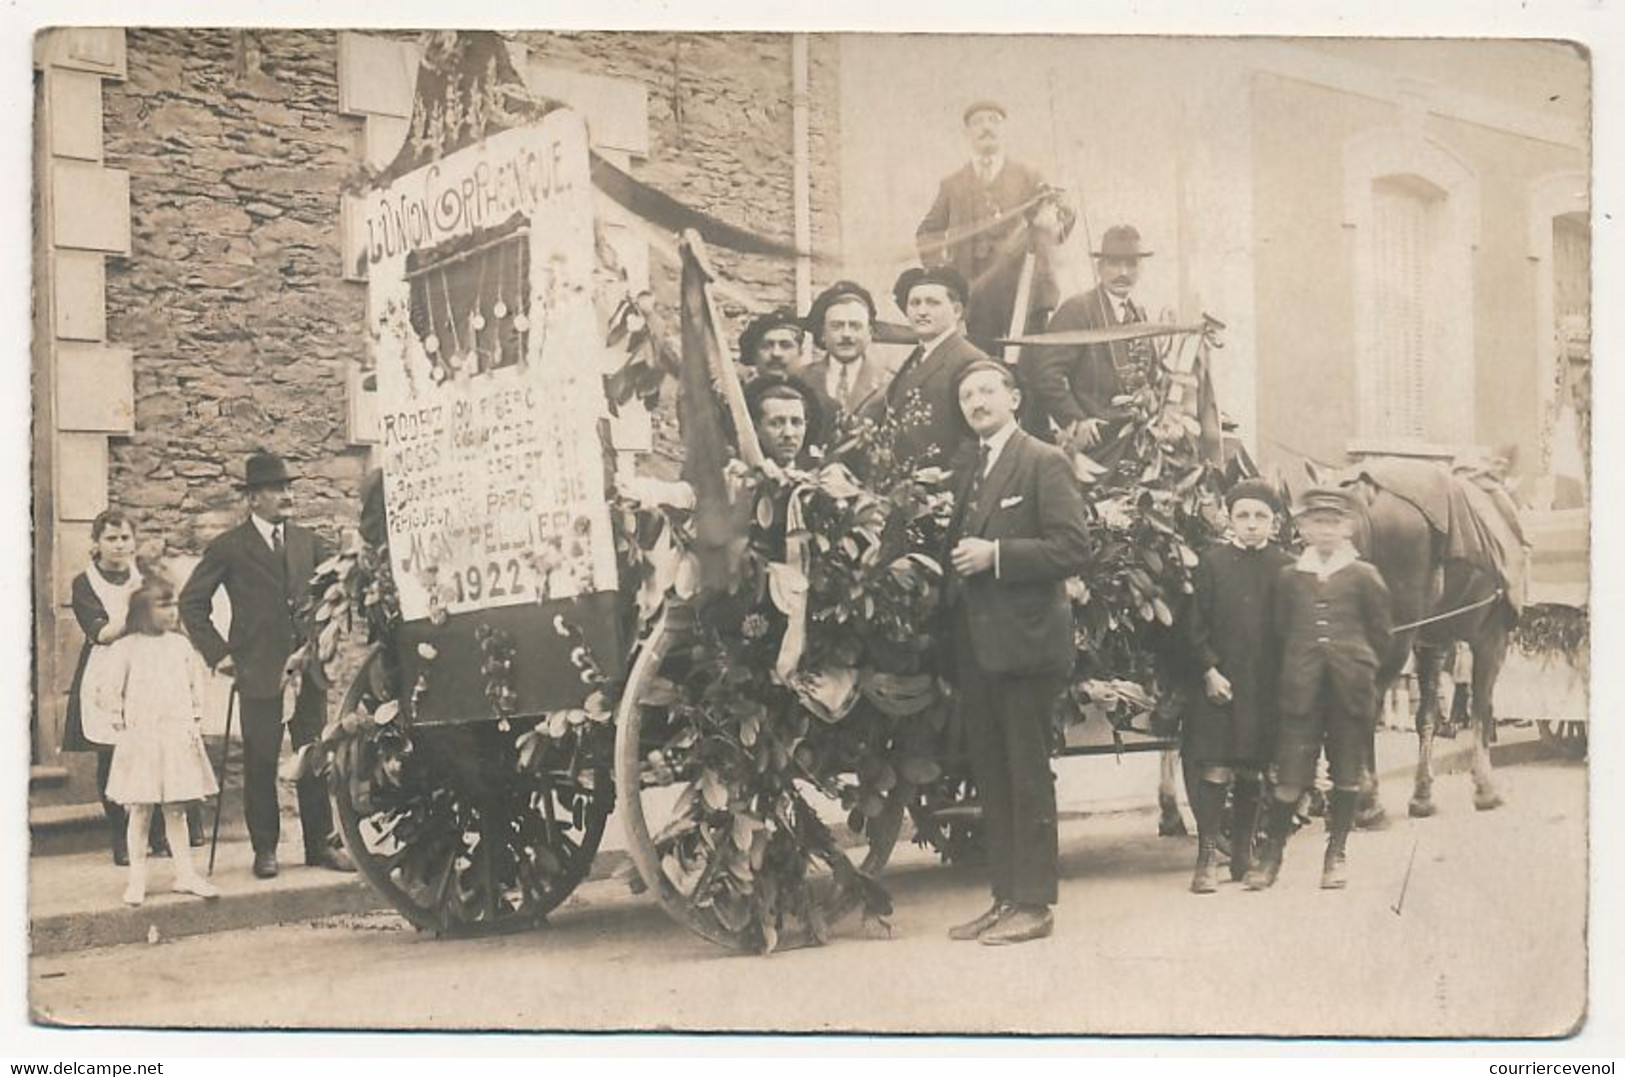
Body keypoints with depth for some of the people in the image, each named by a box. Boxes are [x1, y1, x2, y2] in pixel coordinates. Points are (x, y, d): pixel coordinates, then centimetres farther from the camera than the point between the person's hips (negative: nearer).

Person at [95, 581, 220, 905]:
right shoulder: (126, 648, -6)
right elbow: (104, 686, -5)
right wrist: (120, 720, -4)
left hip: (178, 737, 3)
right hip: (141, 737, -3)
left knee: (176, 810, 9)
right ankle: (137, 880, 9)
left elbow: (196, 683, 15)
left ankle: (186, 874, 15)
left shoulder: (180, 644, 7)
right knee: (140, 811, 2)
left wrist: (196, 721, 9)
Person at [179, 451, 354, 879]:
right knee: (260, 763, 1)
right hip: (259, 672, -3)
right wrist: (218, 653, -4)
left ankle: (320, 844, 14)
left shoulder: (308, 542, 11)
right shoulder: (229, 548, -1)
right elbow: (191, 602, 1)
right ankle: (264, 849, 12)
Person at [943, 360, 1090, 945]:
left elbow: (1073, 548, -14)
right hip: (975, 643, 8)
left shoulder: (1045, 462, -6)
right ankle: (1005, 897, 18)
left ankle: (1034, 903, 3)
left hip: (1024, 639, -8)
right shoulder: (965, 468, 17)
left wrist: (995, 555, -18)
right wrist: (960, 560, 6)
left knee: (1028, 776, -3)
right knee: (991, 777, 11)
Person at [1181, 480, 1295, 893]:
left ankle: (1243, 853, 21)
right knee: (1215, 772, -7)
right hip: (1219, 683, -2)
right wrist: (1209, 671, -9)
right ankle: (1206, 859, -2)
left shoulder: (1285, 567, 4)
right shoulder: (1212, 562, 1)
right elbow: (1196, 625, 0)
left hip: (1266, 687, 2)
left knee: (1252, 774, 8)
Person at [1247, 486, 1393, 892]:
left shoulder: (1364, 576, 2)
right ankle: (1272, 852, 9)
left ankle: (1337, 852, 18)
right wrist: (1299, 667, 10)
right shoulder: (1288, 577, 6)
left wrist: (1354, 664, 9)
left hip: (1351, 690, 0)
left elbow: (1382, 632, 8)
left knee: (1346, 773, 6)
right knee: (1290, 773, -2)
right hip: (1301, 689, 0)